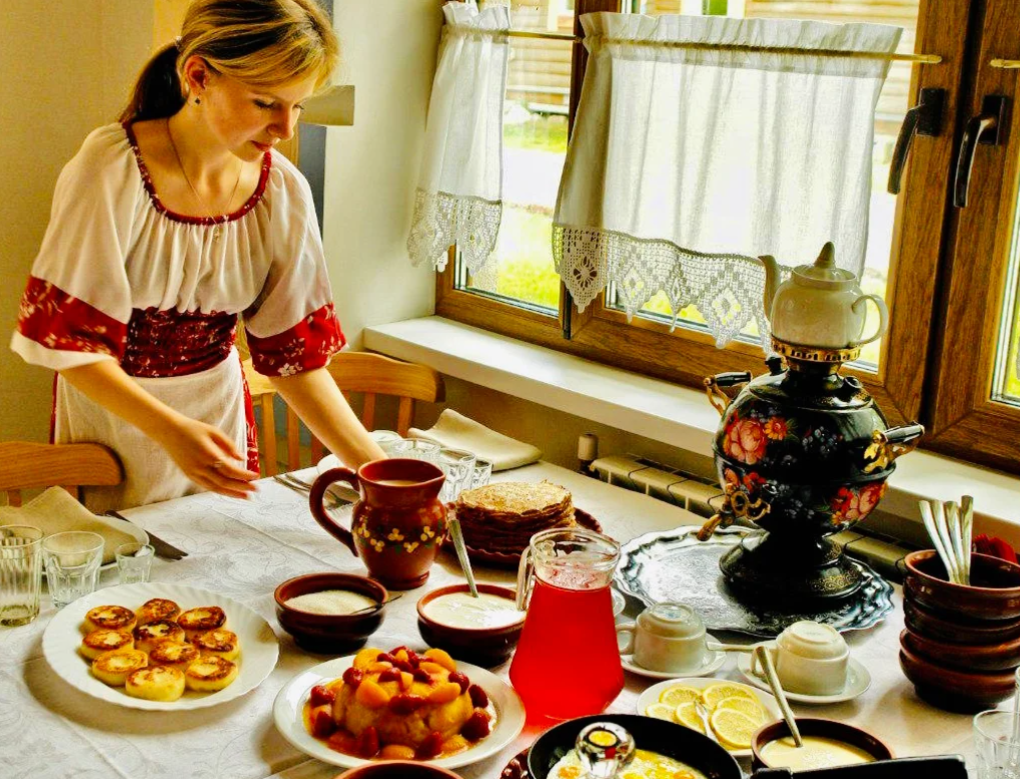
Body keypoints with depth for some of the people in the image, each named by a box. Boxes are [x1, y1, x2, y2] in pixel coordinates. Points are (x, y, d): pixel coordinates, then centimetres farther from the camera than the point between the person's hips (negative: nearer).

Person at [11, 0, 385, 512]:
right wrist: (169, 430, -33)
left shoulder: (284, 192, -10)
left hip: (219, 408, 4)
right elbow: (67, 338, -20)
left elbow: (297, 355, -8)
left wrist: (377, 467, -18)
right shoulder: (112, 170, -22)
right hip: (110, 408, -3)